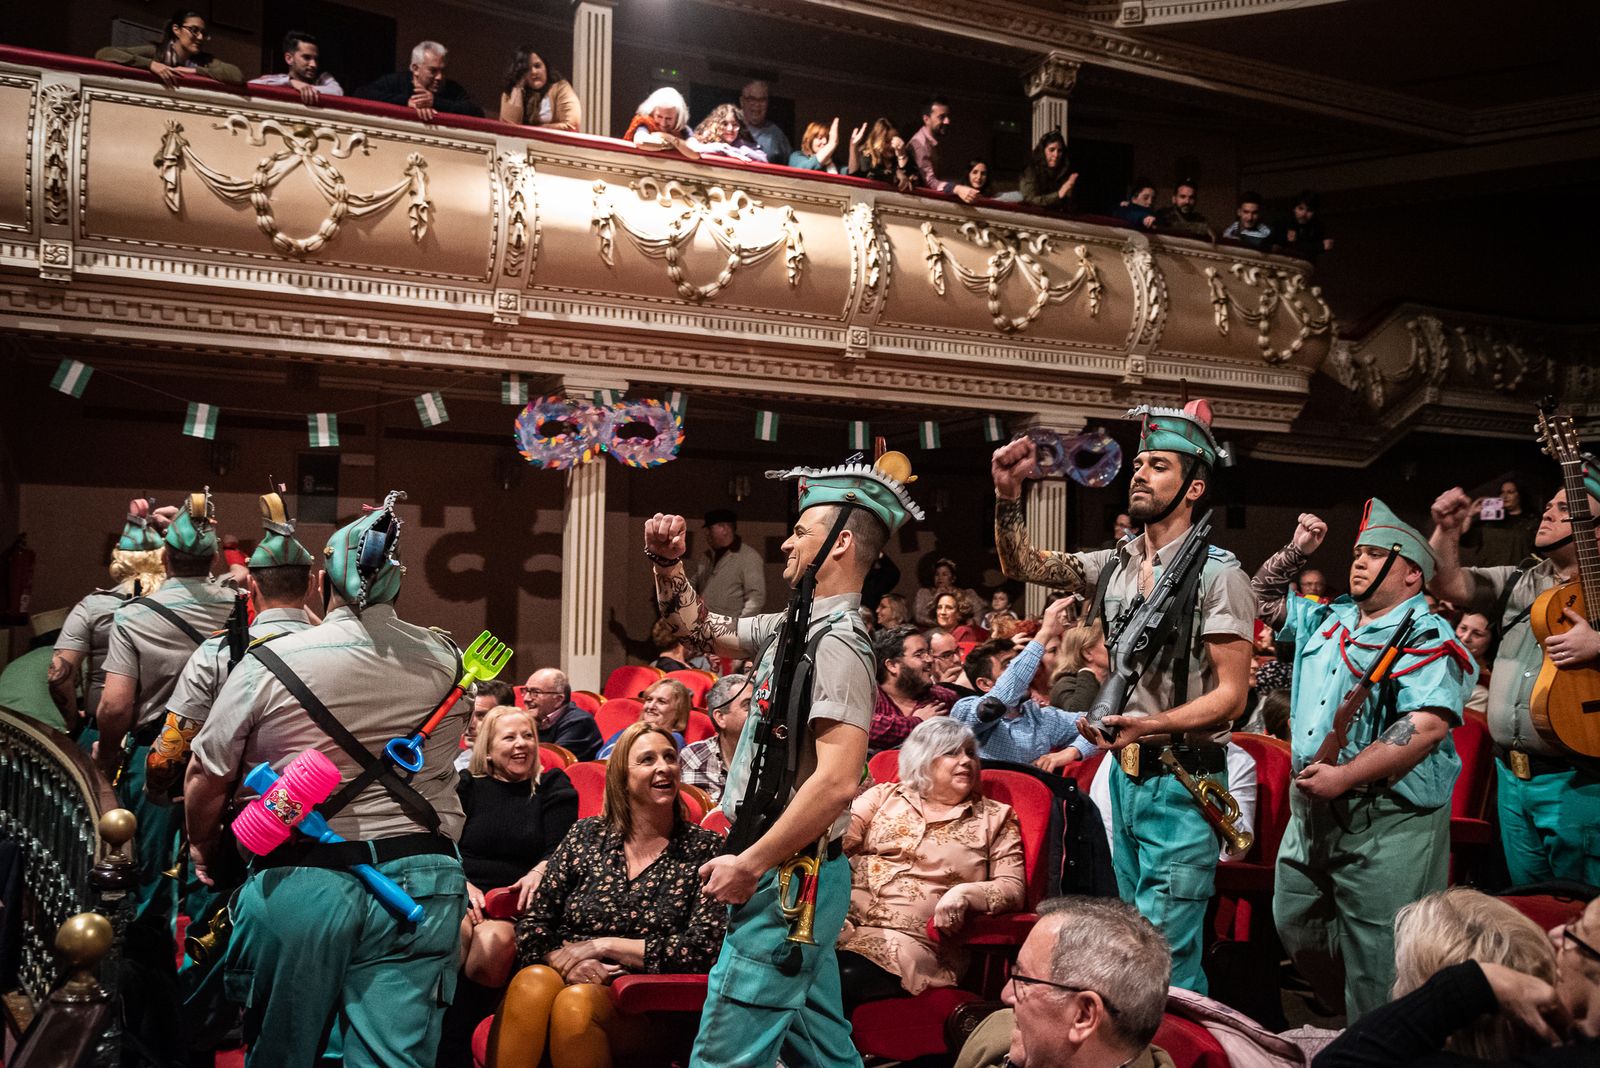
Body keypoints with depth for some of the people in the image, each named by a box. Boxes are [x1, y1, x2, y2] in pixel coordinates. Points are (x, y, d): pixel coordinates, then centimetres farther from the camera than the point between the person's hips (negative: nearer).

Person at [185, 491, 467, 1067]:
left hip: (299, 881, -1)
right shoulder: (446, 662, 1)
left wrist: (204, 848, 21)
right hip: (420, 879, 1)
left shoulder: (269, 665, -7)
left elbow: (206, 777, 2)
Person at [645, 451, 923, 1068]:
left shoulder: (837, 642, -18)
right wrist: (668, 563, 11)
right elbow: (704, 631, 25)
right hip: (791, 877, 9)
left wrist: (751, 864, -21)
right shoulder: (795, 627, 10)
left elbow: (837, 780, -27)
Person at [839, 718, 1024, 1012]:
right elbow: (841, 832, 6)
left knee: (847, 975, -32)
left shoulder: (995, 817, 15)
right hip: (843, 918, 2)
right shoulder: (884, 795, 19)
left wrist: (965, 894, -15)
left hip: (910, 940, -1)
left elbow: (1013, 888, 6)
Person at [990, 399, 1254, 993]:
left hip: (1182, 780, -7)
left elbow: (1231, 696, -15)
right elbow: (1021, 565, 13)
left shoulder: (1217, 573, -11)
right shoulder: (1116, 565, 9)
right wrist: (1008, 492, -2)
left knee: (1165, 949, -7)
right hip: (1125, 771, 7)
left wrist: (1149, 726, -28)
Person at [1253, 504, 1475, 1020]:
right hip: (1310, 810, 8)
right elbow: (1266, 599, 28)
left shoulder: (1427, 638, -11)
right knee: (1294, 925, 18)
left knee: (1376, 957, -4)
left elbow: (1427, 726, -23)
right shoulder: (1326, 621, 13)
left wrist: (1345, 776, -26)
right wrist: (1296, 551, 12)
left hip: (1387, 821, -8)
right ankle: (1336, 1019, 37)